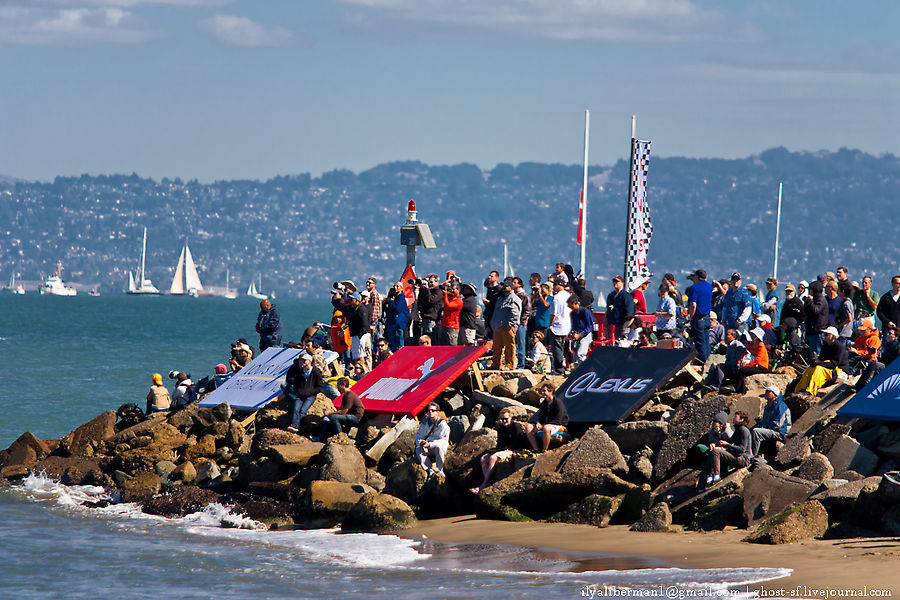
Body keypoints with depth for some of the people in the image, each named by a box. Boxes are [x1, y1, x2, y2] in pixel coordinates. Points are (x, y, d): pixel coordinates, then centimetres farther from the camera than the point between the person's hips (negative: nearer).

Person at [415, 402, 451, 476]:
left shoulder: (443, 424, -13)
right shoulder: (425, 422, 4)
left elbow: (444, 441, -19)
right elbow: (418, 436, 9)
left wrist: (430, 444, -31)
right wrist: (421, 443, -15)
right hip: (428, 450, 4)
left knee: (438, 447, -39)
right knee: (418, 450, -26)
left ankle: (440, 469, -24)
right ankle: (430, 470, -30)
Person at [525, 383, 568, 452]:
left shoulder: (558, 403, -16)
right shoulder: (544, 403, 7)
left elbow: (557, 420, -20)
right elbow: (541, 417, 14)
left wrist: (542, 426, -21)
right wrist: (538, 423, -12)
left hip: (559, 426, -8)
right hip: (546, 424, 8)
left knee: (546, 428, -42)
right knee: (528, 427, -8)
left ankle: (544, 451, -29)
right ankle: (536, 449, -13)